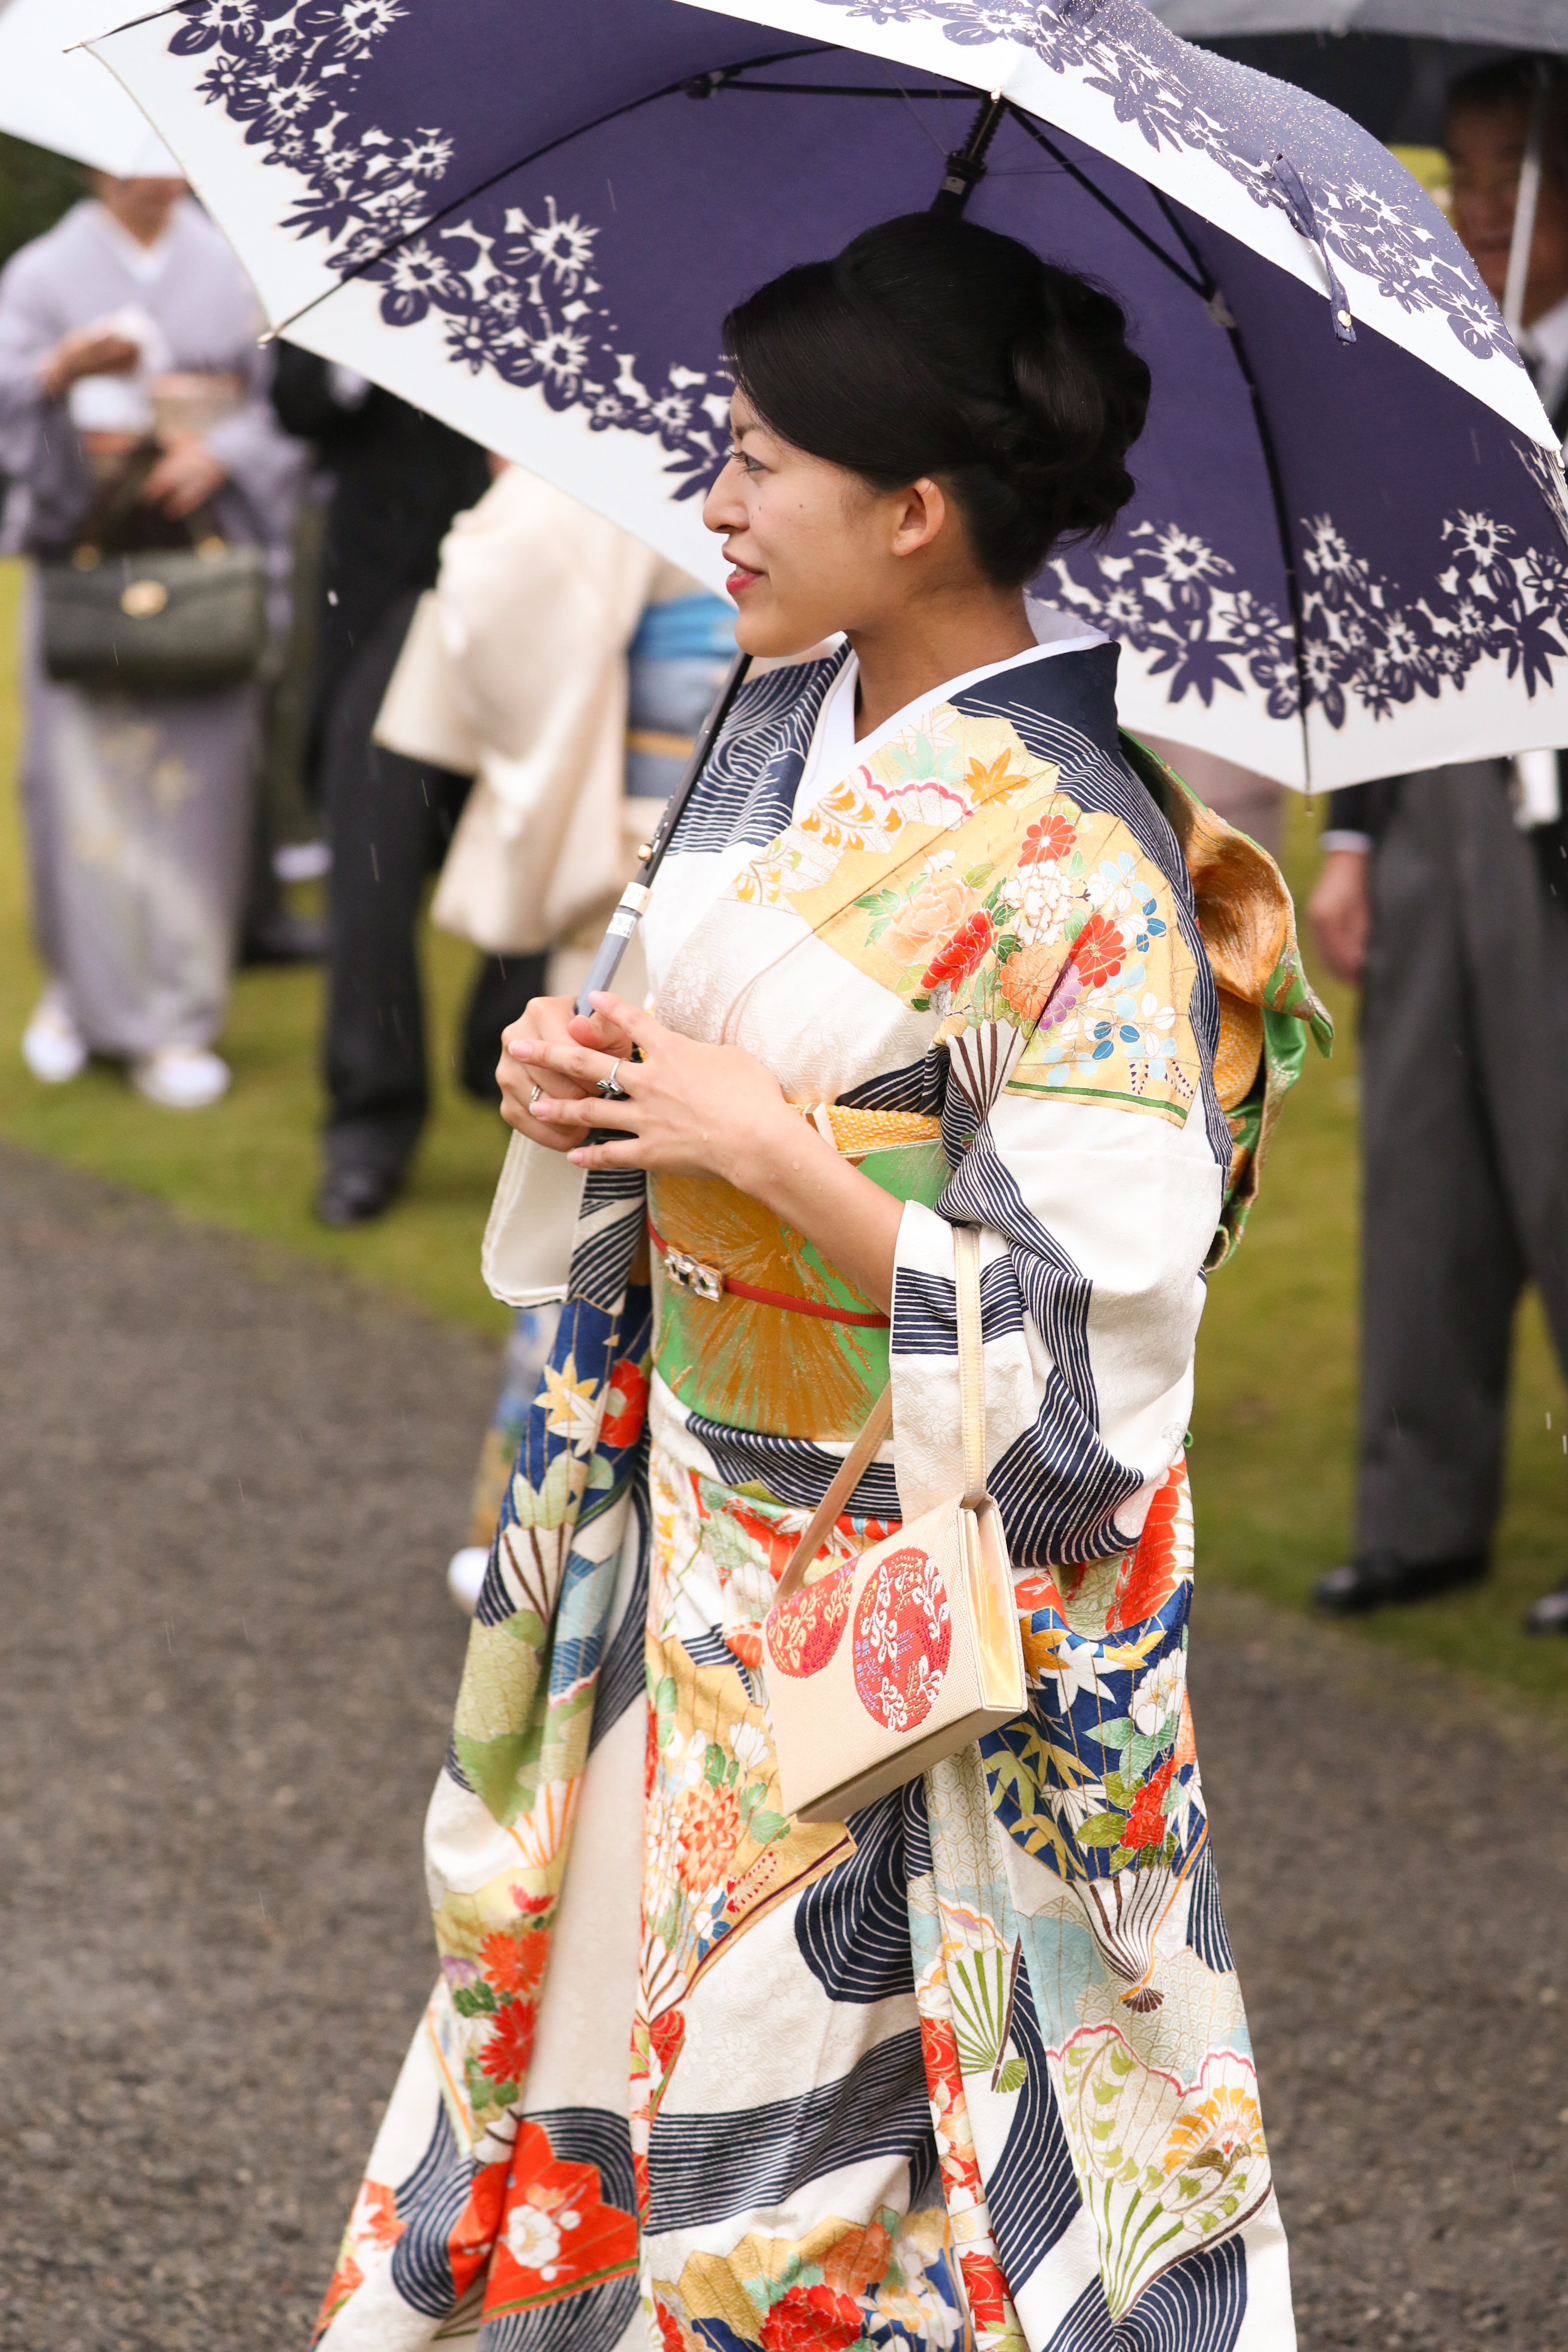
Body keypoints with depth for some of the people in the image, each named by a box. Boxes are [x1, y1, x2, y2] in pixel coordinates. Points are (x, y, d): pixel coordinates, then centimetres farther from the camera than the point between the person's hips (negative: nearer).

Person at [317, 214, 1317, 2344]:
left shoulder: (1074, 864, -21)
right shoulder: (785, 720, 4)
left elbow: (1083, 1345, -23)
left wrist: (774, 1154, -24)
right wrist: (582, 1072, -3)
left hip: (921, 1590, -8)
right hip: (684, 1517, 8)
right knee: (588, 2014, 17)